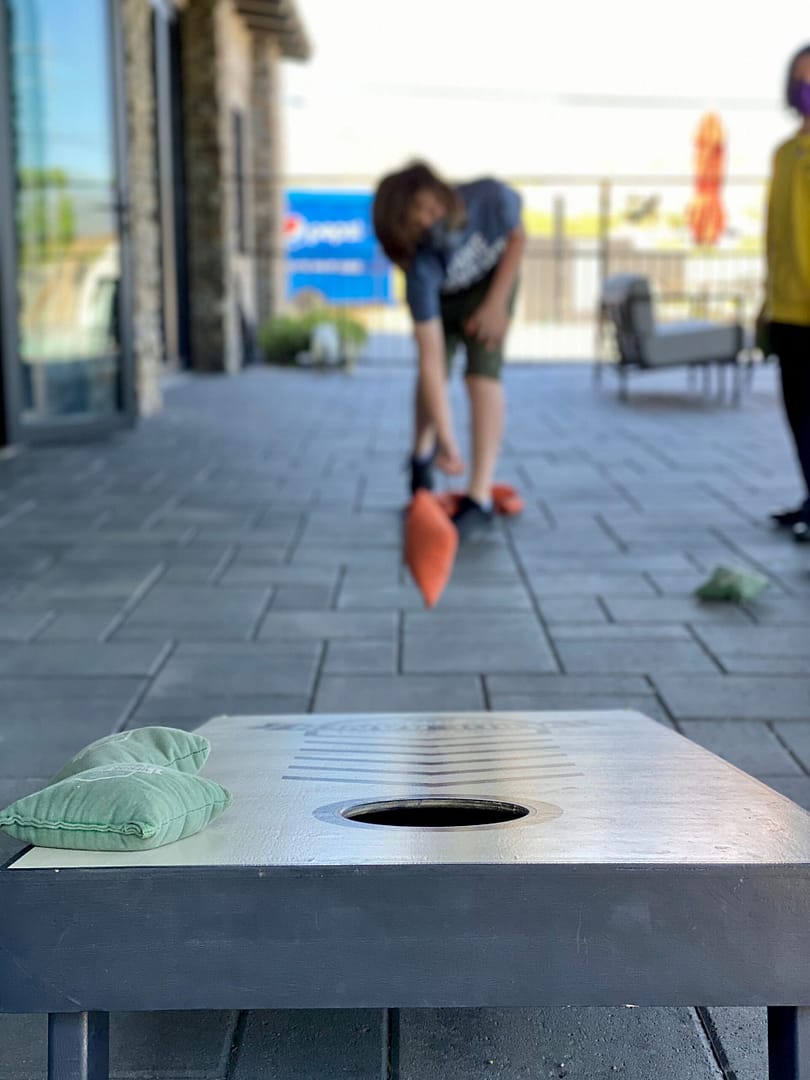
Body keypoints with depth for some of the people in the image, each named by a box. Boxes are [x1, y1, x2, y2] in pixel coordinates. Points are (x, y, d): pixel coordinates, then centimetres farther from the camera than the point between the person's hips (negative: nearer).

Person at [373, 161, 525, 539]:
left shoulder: (491, 197, -39)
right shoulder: (422, 269, -41)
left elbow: (517, 238, -13)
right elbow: (430, 361, -40)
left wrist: (496, 303, -18)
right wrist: (447, 441, -41)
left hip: (492, 278, 0)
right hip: (441, 297, 0)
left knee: (482, 373, -15)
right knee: (434, 373, 0)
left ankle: (480, 497, -15)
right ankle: (422, 454, 35)